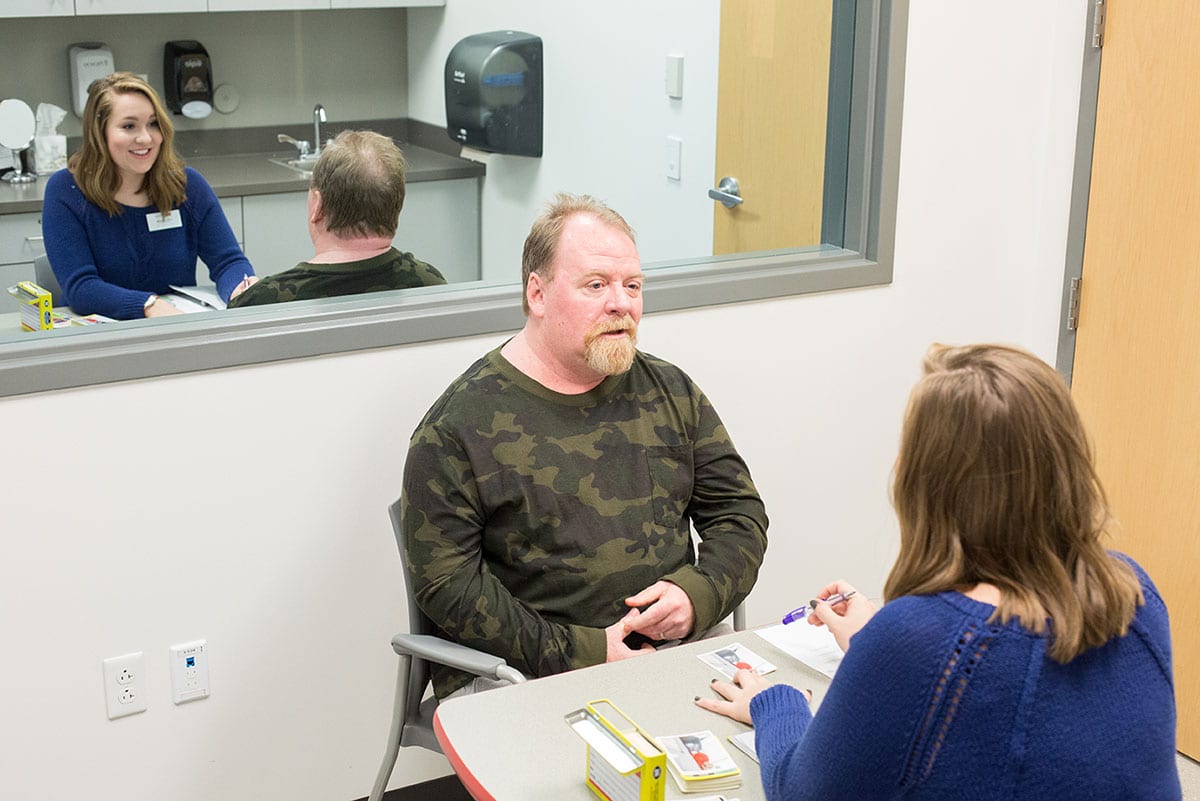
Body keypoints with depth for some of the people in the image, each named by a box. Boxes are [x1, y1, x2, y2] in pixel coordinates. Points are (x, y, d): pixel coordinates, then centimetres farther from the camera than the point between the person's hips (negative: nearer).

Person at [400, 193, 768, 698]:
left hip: (672, 655, 4)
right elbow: (445, 583, -8)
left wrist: (698, 594, -6)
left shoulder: (672, 393, 13)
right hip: (521, 677, -4)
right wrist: (581, 654, -15)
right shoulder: (459, 425, -4)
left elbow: (739, 513, 16)